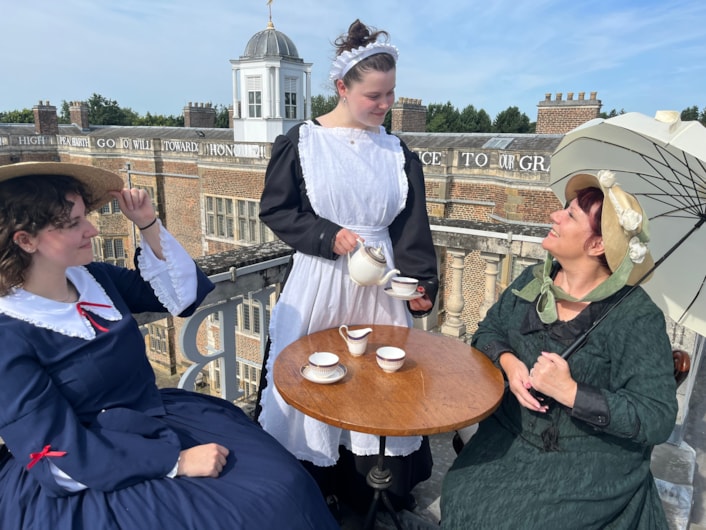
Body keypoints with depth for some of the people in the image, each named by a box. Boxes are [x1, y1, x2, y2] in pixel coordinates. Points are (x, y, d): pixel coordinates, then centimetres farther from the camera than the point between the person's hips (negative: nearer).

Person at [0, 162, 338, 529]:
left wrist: (148, 225, -3)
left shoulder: (94, 278, 2)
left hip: (158, 417, 6)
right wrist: (176, 461, -25)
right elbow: (62, 454, -19)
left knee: (282, 484, -11)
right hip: (90, 481, -5)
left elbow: (185, 294, 9)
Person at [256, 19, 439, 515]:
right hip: (317, 281, -2)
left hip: (380, 283, 3)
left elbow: (412, 226, 0)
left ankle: (369, 483, 31)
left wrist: (420, 283, -12)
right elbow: (275, 209, -3)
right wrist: (329, 237, -15)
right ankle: (310, 485, 27)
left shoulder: (397, 152, 4)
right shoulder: (301, 142, -5)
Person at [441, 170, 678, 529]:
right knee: (462, 500, -15)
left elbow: (658, 419, -18)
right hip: (511, 439, 4)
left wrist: (570, 391, -27)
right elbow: (488, 330, 9)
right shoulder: (533, 281, -1)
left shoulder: (637, 318, -17)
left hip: (593, 461, -4)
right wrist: (508, 362, -12)